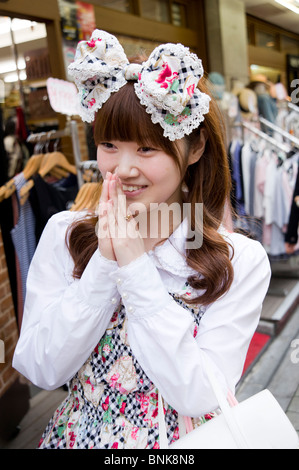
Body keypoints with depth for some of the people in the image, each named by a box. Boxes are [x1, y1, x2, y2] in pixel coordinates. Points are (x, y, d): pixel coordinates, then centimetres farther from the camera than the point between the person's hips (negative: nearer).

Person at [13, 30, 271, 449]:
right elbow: (41, 371, -8)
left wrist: (136, 268, -19)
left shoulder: (241, 262, -10)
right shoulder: (62, 234, -5)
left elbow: (198, 398, -16)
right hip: (79, 435, 2)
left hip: (183, 442, -1)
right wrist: (104, 262, -18)